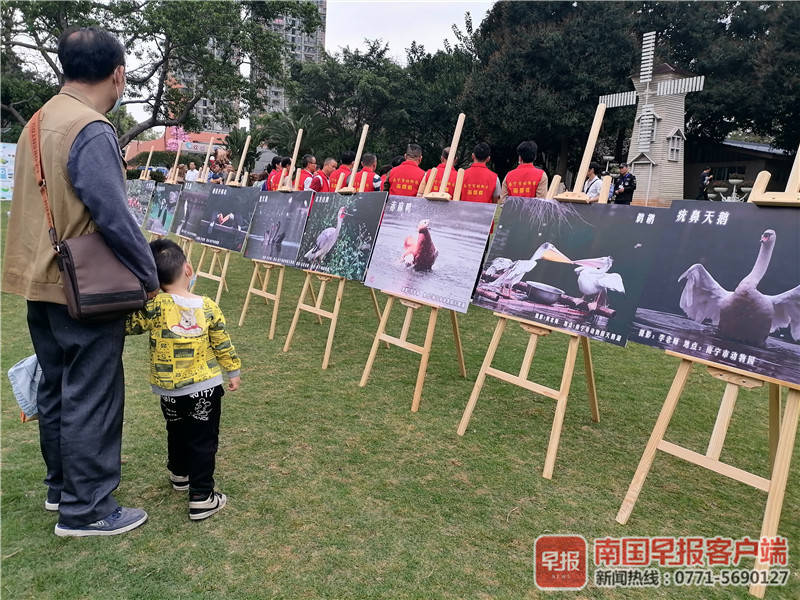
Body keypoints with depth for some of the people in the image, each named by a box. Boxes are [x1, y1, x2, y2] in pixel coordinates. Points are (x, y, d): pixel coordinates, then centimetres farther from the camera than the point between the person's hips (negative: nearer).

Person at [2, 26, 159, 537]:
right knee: (92, 397, 1)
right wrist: (150, 275, -12)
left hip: (43, 284, 9)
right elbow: (115, 217, -23)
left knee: (56, 388, 18)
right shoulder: (93, 132, -19)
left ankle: (61, 486, 33)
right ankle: (86, 509, 13)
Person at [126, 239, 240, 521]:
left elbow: (127, 325, -8)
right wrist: (233, 372, 9)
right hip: (205, 387, -1)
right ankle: (201, 497, 10)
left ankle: (179, 474, 48)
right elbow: (223, 344, -3)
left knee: (177, 433, 25)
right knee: (203, 440, 8)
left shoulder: (153, 307, -16)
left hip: (169, 390, 2)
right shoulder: (208, 307, -11)